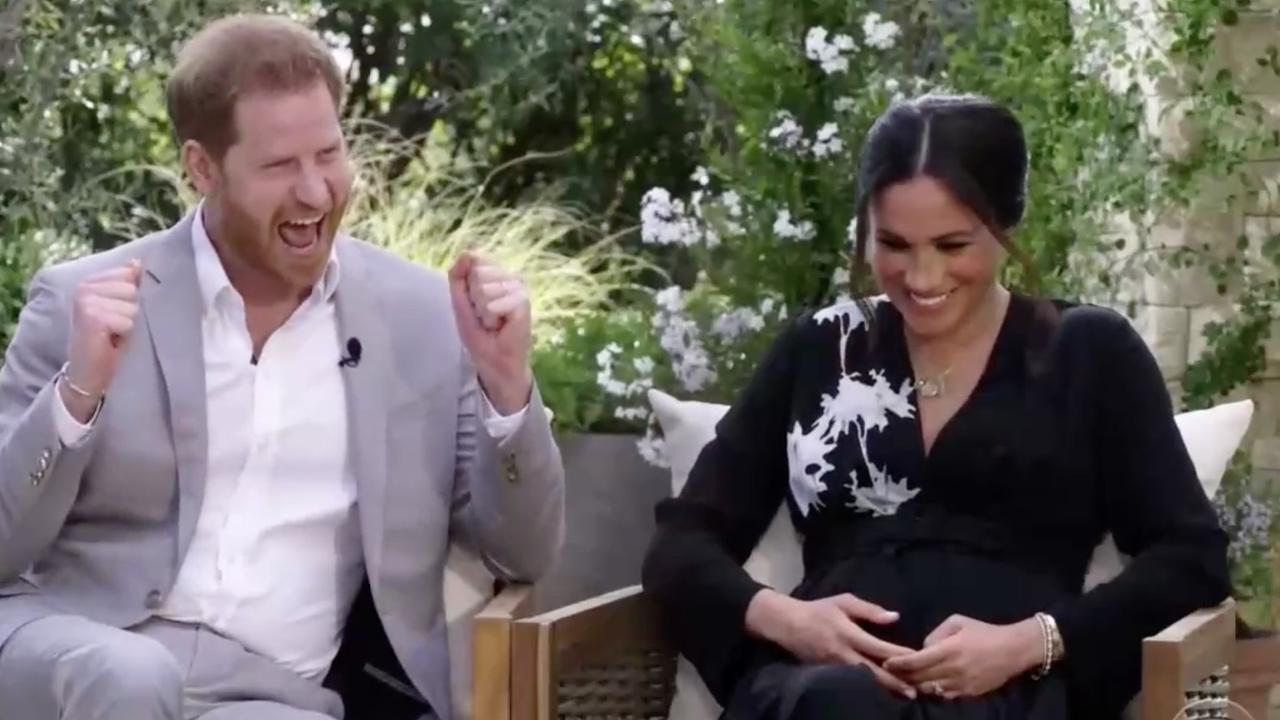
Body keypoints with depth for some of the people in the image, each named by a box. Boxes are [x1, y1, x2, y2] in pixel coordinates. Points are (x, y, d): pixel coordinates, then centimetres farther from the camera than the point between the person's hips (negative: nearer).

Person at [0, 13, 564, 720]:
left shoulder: (421, 314, 10)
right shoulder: (83, 302, 4)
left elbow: (521, 554, 10)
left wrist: (505, 385, -6)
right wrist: (79, 390, -15)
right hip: (83, 655, 0)